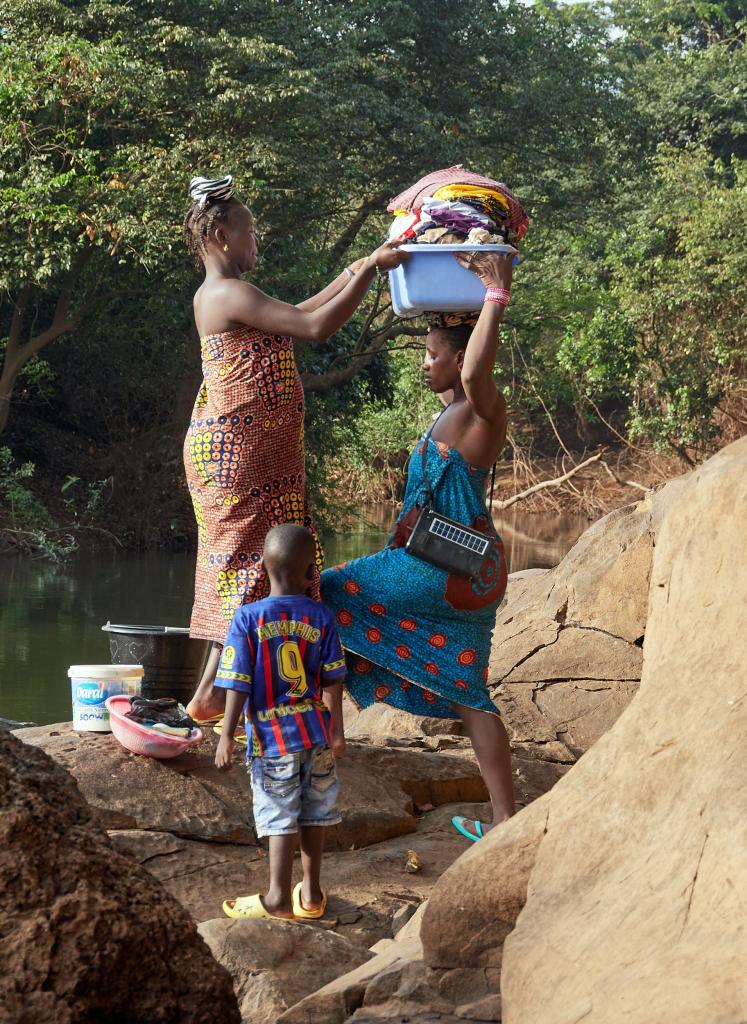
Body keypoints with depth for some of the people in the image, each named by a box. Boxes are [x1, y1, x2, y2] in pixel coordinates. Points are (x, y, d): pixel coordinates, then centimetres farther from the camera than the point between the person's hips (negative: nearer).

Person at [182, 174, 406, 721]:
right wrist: (370, 269, -15)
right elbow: (315, 326, -20)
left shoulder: (224, 296, 17)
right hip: (240, 451, -10)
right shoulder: (228, 294, -14)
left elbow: (298, 315, 25)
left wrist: (355, 271, 22)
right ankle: (212, 694, -5)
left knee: (241, 564, 11)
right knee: (254, 560, -8)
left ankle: (216, 689, 13)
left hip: (230, 447, 10)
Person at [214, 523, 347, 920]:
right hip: (316, 732, 3)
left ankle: (279, 896, 7)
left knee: (281, 814, 4)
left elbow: (238, 686, -11)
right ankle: (311, 892, 22)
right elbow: (333, 681, -1)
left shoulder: (248, 617, -11)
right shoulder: (320, 617, -4)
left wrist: (226, 738, -4)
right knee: (315, 812, 14)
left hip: (273, 737, -3)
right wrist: (337, 731, 10)